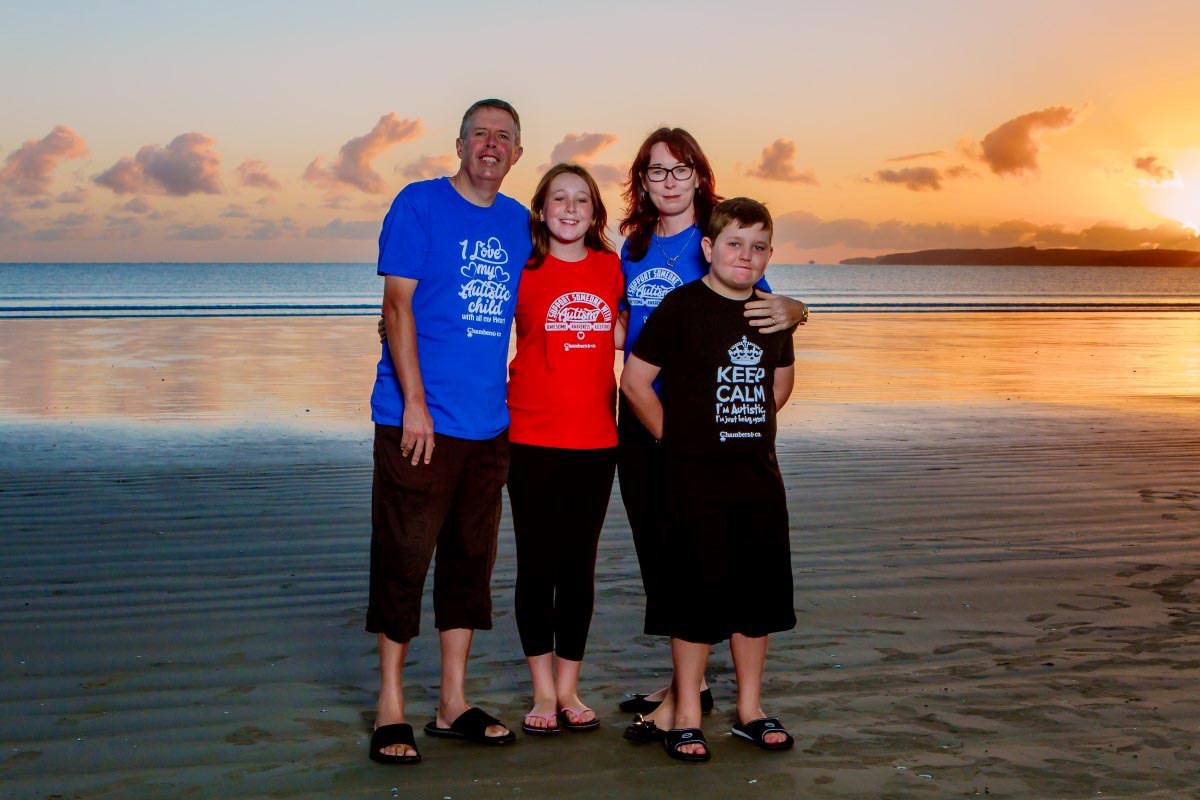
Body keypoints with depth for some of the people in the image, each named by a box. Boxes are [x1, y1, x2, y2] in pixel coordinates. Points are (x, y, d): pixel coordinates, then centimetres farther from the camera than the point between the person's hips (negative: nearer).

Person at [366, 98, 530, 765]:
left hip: (488, 424, 6)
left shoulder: (519, 222, 13)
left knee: (471, 560, 10)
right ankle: (391, 711, 9)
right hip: (418, 420, -6)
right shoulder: (419, 205, -3)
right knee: (403, 560, -2)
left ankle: (453, 704, 21)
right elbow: (398, 305, -9)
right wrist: (415, 403, -16)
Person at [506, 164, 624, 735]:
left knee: (580, 564, 8)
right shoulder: (523, 271, -2)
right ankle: (542, 692, 15)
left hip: (595, 437, 3)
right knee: (537, 564, 4)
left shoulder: (611, 269, 7)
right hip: (533, 437, -2)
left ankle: (568, 688, 19)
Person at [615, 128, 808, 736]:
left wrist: (788, 311, -32)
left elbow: (757, 305, -11)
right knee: (653, 547, 11)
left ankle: (683, 697, 5)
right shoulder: (634, 247, 12)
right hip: (638, 418, 6)